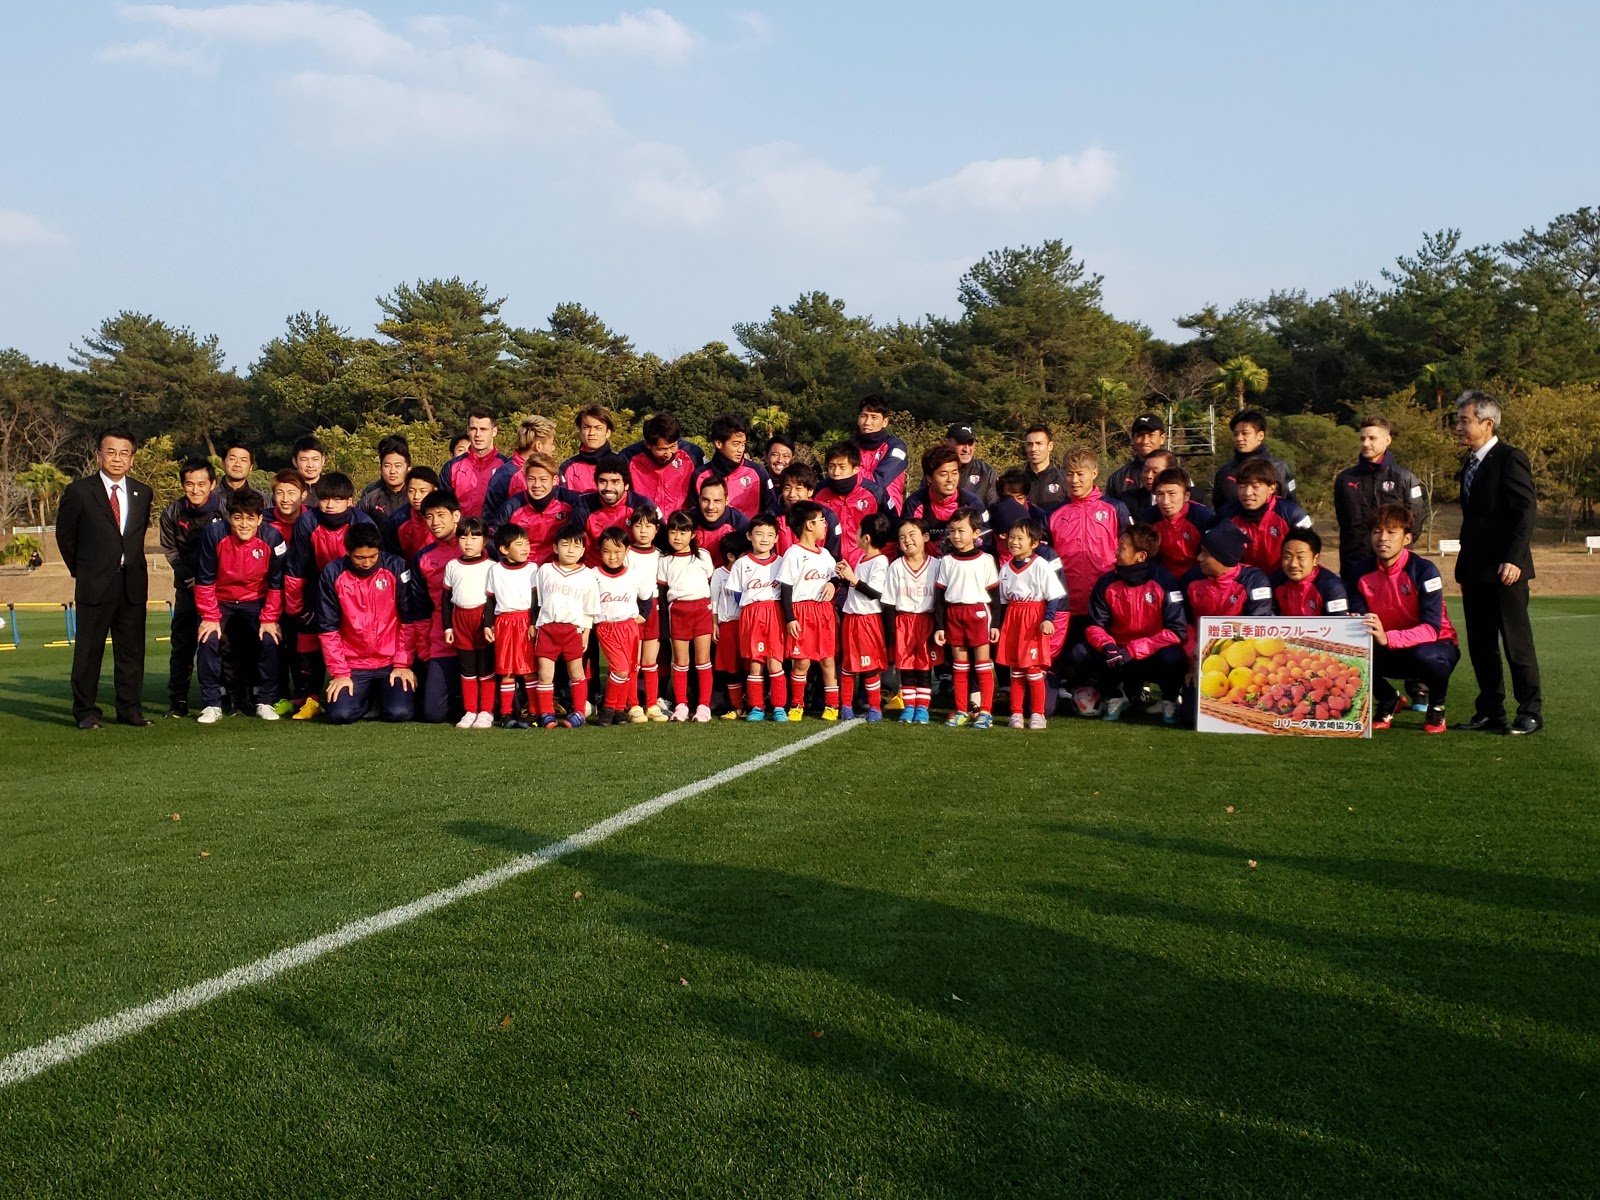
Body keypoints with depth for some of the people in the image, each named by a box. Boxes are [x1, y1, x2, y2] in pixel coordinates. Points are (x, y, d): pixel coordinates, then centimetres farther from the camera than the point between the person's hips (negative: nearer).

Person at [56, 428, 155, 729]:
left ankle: (130, 709, 15)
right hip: (94, 584, -3)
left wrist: (130, 565, 14)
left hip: (133, 583, 3)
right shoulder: (79, 491, -2)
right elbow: (65, 535, 7)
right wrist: (80, 570, 9)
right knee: (88, 650, 1)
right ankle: (86, 712, 9)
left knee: (132, 650, 7)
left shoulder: (143, 493, 9)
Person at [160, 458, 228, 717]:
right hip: (188, 585, 2)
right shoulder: (172, 512, -3)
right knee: (182, 641, 0)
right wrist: (189, 576, -5)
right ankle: (178, 700, 7)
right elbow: (169, 549, 8)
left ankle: (226, 697, 6)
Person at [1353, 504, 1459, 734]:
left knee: (1425, 655, -39)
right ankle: (1388, 701, 8)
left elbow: (1431, 629, -29)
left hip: (1436, 646, -4)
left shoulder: (1424, 571, -20)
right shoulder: (1363, 572, -6)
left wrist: (1387, 638, -45)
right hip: (1391, 654, 4)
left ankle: (1437, 707, -3)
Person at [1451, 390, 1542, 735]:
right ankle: (1490, 711, 17)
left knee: (1517, 642, -1)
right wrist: (1464, 563, 15)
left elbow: (1526, 511, -15)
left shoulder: (1510, 459, -9)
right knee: (1480, 645, 10)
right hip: (1475, 570, 9)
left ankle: (1530, 712, 7)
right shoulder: (1470, 465, 16)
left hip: (1504, 569, -8)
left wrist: (1513, 559, -22)